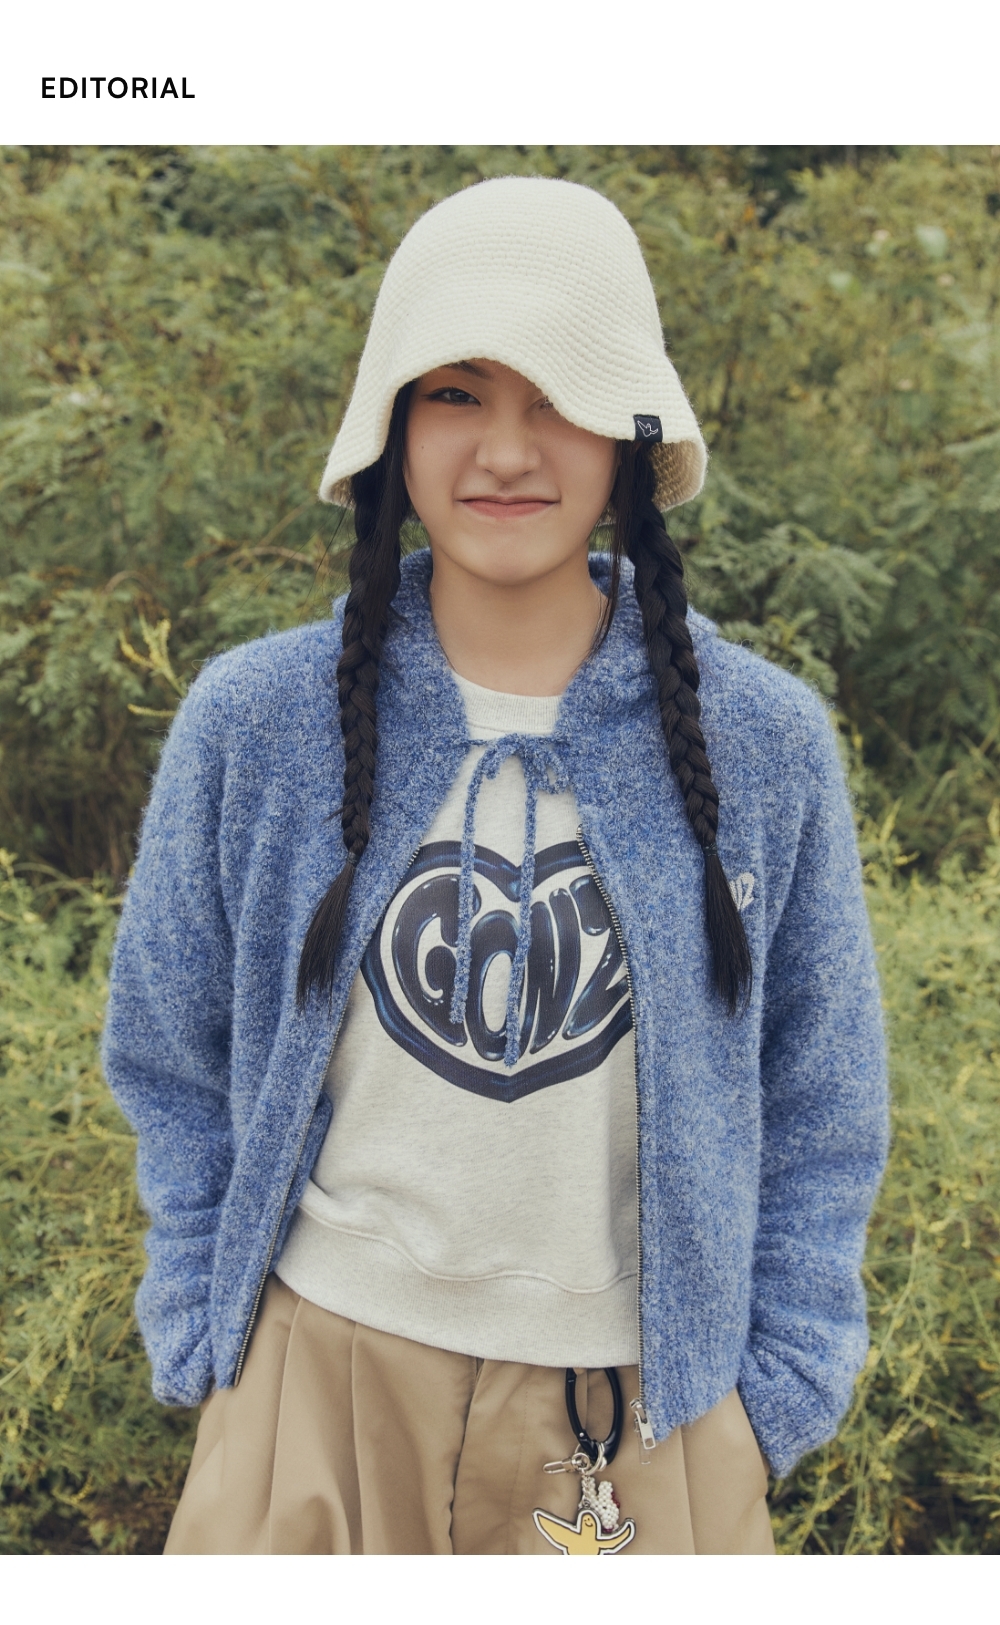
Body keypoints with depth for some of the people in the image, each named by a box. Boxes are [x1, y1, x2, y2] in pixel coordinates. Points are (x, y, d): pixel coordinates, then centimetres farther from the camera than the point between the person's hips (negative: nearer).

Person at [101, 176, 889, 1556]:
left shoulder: (765, 742, -4)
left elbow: (819, 1116, 3)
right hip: (317, 1393, 0)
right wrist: (204, 1347, 1)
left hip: (647, 1411, 0)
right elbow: (176, 1071, 5)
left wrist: (770, 1402, 0)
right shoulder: (252, 720, -4)